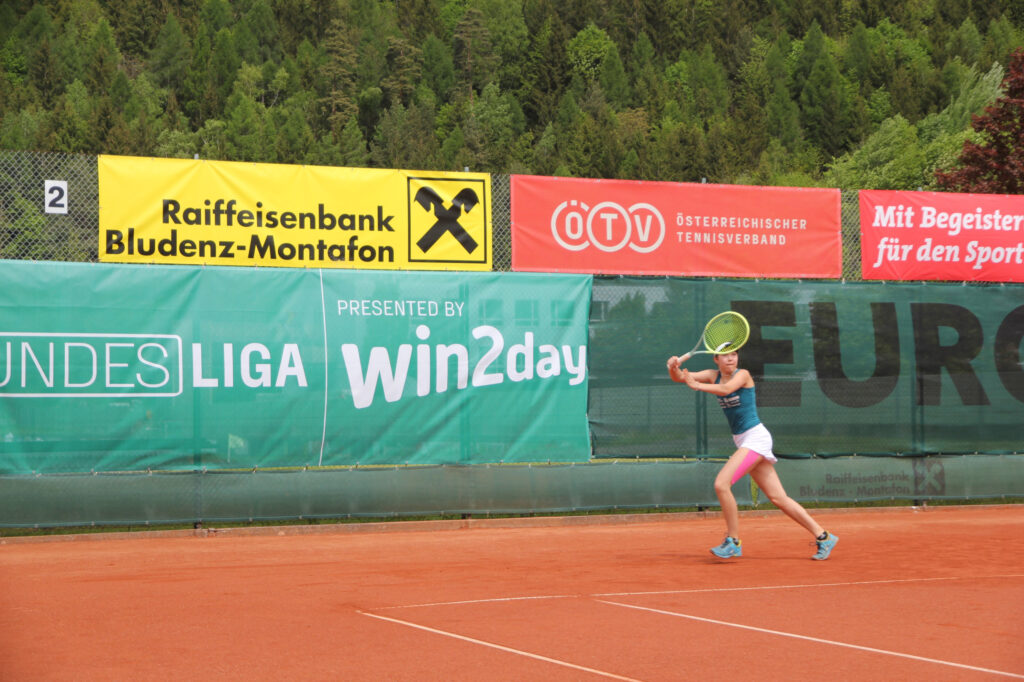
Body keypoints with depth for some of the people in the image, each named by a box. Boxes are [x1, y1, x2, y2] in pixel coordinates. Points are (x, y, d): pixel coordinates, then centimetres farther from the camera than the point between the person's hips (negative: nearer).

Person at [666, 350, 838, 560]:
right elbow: (679, 377, 2)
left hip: (756, 437, -7)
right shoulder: (713, 376, 10)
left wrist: (696, 385, -30)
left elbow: (726, 389, -30)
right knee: (778, 498, 5)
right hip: (742, 441, 7)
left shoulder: (743, 375, -8)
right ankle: (823, 536, 9)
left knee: (721, 484, -19)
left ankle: (733, 542, -9)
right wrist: (674, 367, -19)